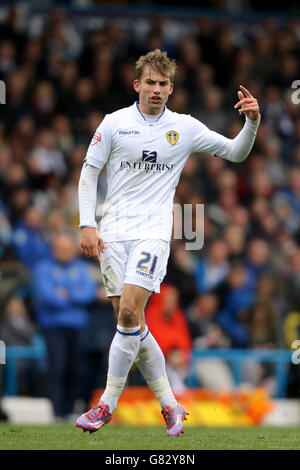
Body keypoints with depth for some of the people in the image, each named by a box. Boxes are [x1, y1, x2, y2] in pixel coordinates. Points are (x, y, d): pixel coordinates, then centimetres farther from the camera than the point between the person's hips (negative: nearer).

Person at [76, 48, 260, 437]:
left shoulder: (185, 128, 6)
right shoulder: (115, 123, 4)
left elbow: (235, 152, 13)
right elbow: (89, 171, 8)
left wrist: (252, 122, -6)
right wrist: (87, 225, -1)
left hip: (153, 232, -2)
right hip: (112, 233, 2)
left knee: (129, 313, -18)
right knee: (130, 324, -1)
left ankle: (107, 404, -11)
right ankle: (168, 403, 11)